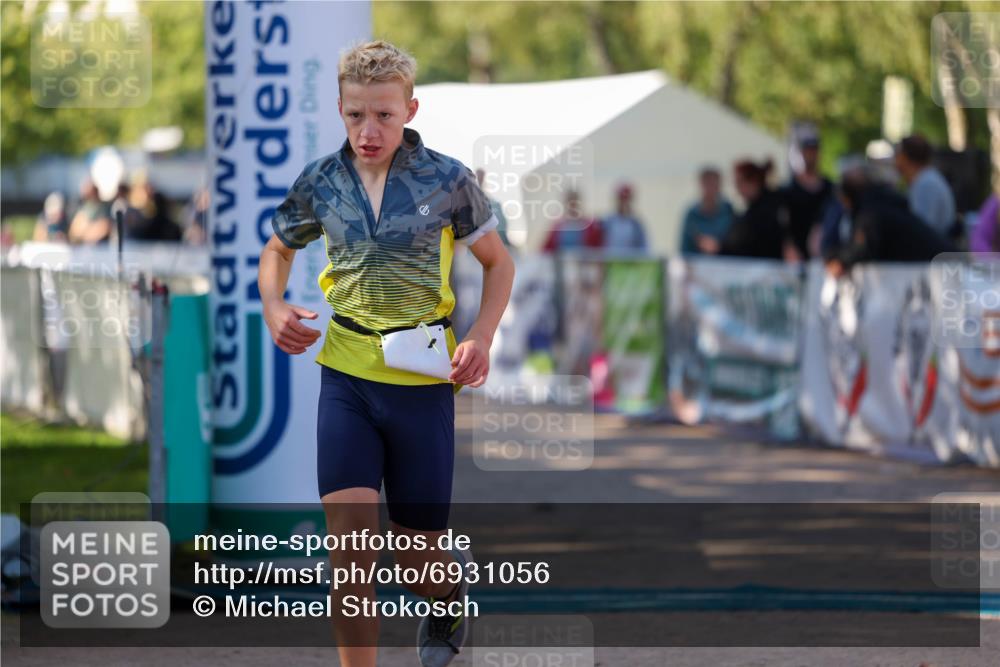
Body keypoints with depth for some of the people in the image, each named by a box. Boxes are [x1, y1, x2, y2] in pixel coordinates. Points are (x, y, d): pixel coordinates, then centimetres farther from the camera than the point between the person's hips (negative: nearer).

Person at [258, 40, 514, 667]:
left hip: (422, 380, -1)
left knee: (418, 563, 8)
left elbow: (498, 261, 7)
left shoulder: (448, 179, -6)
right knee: (349, 540, -14)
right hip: (347, 377, 1)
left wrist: (481, 339, -8)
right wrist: (274, 309, -2)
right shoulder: (321, 182, 0)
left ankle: (455, 580, 44)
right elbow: (278, 249, 19)